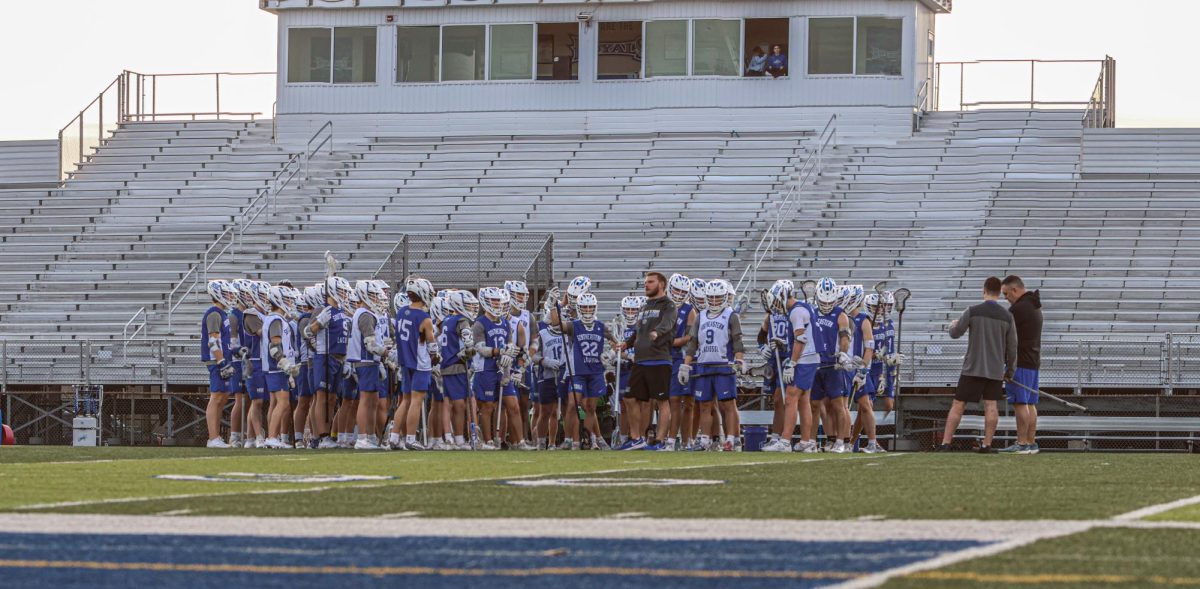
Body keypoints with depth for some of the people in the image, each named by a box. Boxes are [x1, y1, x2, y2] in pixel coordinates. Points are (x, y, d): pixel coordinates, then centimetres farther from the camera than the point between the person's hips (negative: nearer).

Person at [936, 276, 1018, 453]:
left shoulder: (973, 312, -6)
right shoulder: (1007, 316, 0)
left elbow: (955, 333, 2)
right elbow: (1012, 347, 4)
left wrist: (953, 325, 26)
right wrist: (1010, 371, 16)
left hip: (973, 368, -2)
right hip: (996, 370, 2)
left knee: (958, 405, 1)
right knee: (991, 405, 4)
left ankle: (945, 443, -2)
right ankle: (986, 444, -2)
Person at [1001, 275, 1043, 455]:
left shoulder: (1018, 308, -14)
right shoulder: (1035, 307, 18)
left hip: (1020, 361, -10)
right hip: (1033, 361, 10)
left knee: (1020, 403, -9)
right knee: (1030, 403, 9)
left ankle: (1022, 443, -11)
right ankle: (1031, 442, 9)